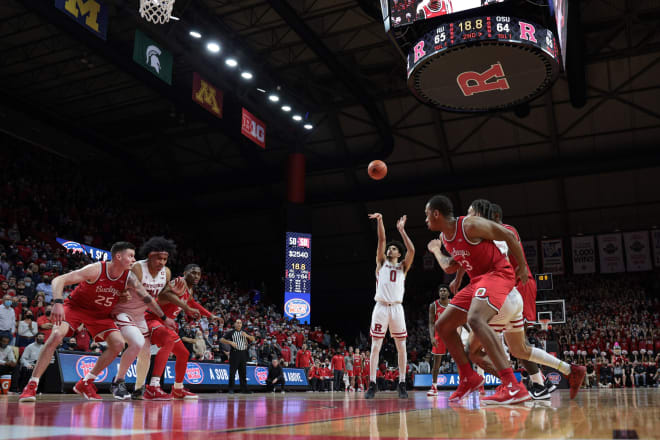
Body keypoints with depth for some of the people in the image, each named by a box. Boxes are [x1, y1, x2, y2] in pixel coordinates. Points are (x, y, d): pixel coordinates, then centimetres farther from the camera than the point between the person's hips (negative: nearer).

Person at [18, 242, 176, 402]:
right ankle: (31, 386, -16)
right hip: (75, 306, -5)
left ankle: (85, 383, 2)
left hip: (101, 314, 5)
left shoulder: (129, 278, -14)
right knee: (57, 335, -28)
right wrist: (58, 303, -46)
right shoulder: (96, 269, -28)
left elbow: (147, 298, -1)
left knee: (118, 344, -13)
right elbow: (58, 280, -30)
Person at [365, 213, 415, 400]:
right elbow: (381, 240, 1)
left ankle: (402, 384, 9)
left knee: (401, 346, 1)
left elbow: (412, 250, -5)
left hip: (396, 308, 1)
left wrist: (401, 229, -7)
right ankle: (372, 384, 0)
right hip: (380, 307, -1)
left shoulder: (403, 266, 12)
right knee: (375, 346, -3)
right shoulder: (381, 262, 13)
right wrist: (380, 221, -10)